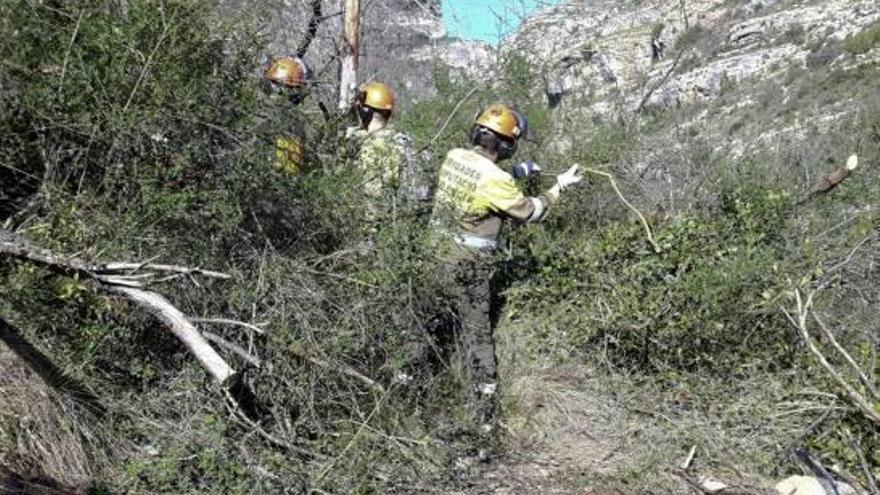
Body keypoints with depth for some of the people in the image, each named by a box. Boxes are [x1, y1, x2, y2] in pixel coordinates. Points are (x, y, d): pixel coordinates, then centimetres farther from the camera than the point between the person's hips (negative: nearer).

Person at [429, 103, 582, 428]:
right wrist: (559, 186, 6)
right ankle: (486, 408, 14)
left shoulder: (453, 157, -1)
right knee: (477, 332, 5)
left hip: (435, 253, 6)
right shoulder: (496, 180, -21)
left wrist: (519, 171, 17)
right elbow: (530, 212, -7)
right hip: (468, 265, -6)